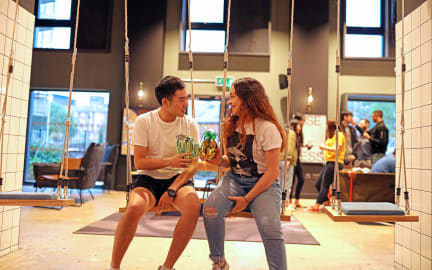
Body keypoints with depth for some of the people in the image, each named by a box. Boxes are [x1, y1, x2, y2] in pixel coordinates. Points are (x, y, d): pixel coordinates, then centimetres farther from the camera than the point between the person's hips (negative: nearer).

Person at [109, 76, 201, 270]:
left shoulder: (190, 125, -1)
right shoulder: (144, 121, -6)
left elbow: (192, 165, -1)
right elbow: (139, 162, -8)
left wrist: (172, 190, -15)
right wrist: (170, 161, -23)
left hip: (177, 179, 2)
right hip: (149, 179, -1)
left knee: (193, 206, -30)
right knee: (135, 207, -33)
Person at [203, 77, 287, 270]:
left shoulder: (268, 129, -13)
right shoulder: (232, 126, 7)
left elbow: (272, 173, -13)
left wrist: (247, 199, -16)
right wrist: (220, 161, -5)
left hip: (263, 183, -4)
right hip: (235, 179, 5)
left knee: (270, 227, -28)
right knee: (210, 208, -22)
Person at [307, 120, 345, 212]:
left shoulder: (339, 135, -8)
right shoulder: (331, 136, 22)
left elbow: (336, 149, -20)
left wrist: (324, 147, -11)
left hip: (335, 163, -10)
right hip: (329, 162, 10)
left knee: (324, 185, -8)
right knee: (318, 184, 7)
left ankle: (316, 206, -5)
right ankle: (326, 203, 12)